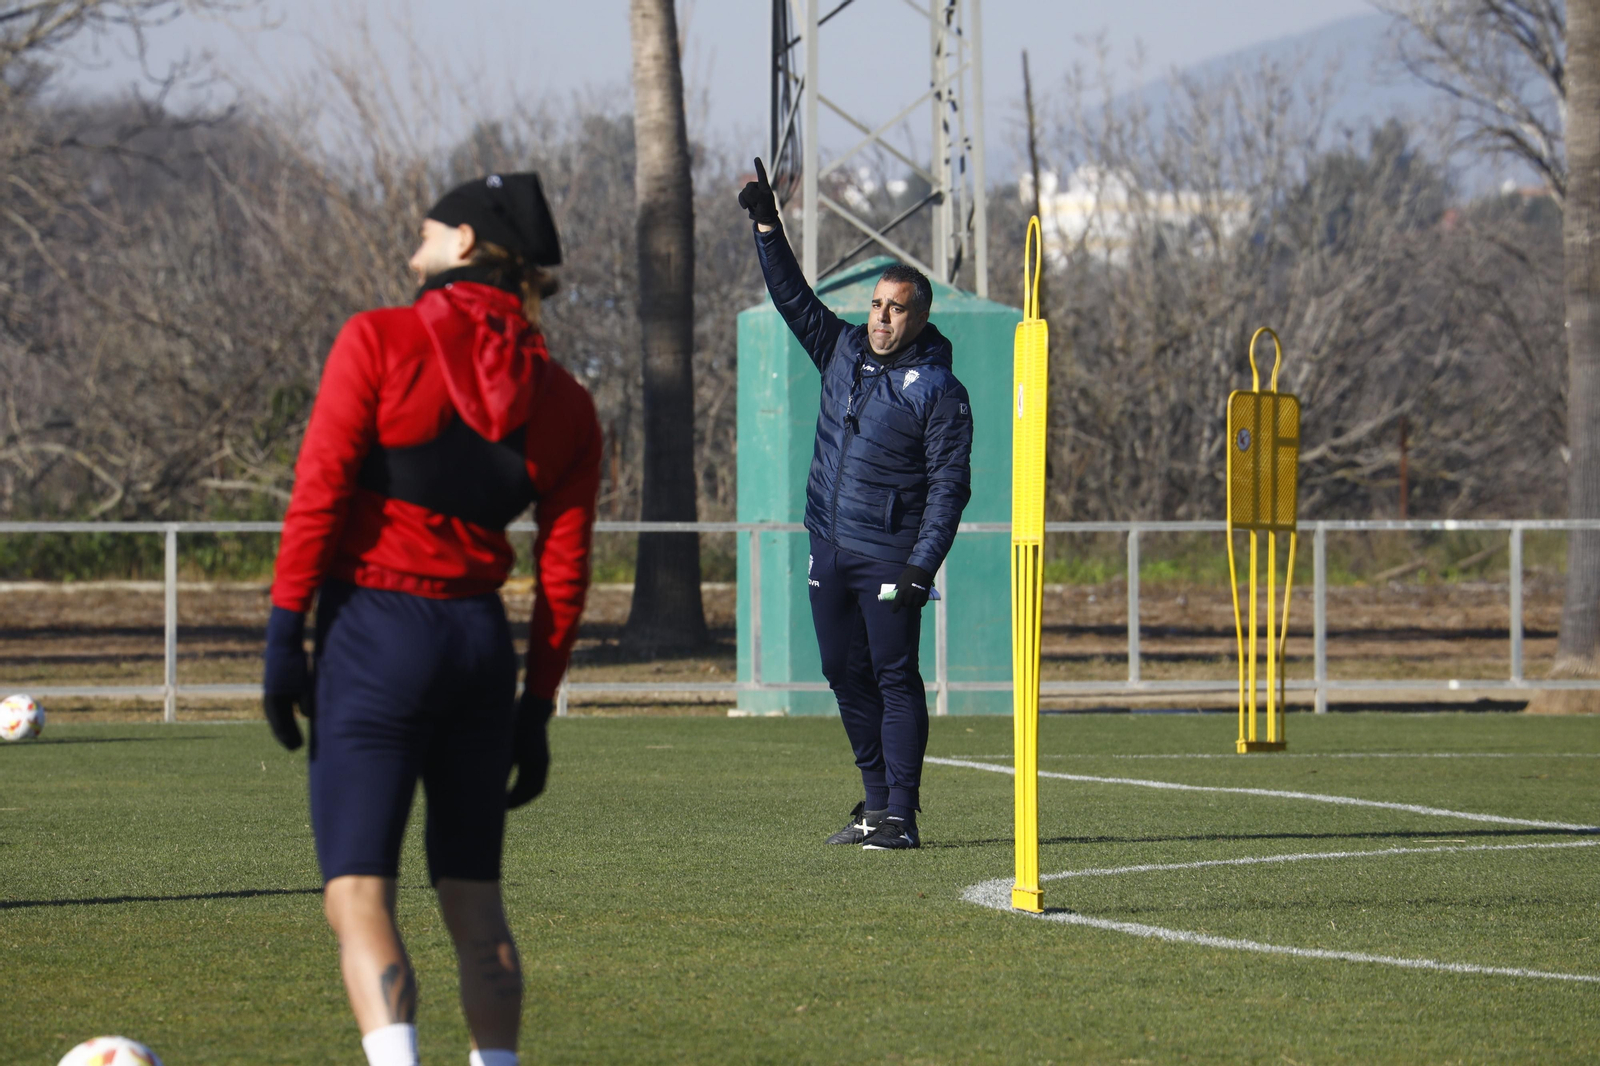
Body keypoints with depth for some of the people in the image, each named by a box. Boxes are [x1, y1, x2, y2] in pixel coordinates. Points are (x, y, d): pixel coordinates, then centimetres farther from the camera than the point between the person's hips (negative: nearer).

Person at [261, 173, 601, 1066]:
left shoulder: (379, 341, -4)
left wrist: (285, 637, -6)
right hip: (482, 643, 4)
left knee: (358, 896, -7)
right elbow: (566, 573, 8)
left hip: (375, 633, -4)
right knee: (476, 905, 14)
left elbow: (318, 497, -9)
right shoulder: (565, 404, 8)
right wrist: (536, 710, 14)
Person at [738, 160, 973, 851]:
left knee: (894, 677, -8)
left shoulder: (938, 391, -6)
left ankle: (901, 814, -9)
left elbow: (949, 487, -10)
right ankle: (876, 800, 19)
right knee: (846, 675, 9)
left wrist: (923, 563, -17)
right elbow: (792, 296, 18)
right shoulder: (844, 352, 11)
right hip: (828, 549, 7)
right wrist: (767, 227, 10)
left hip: (888, 556, -7)